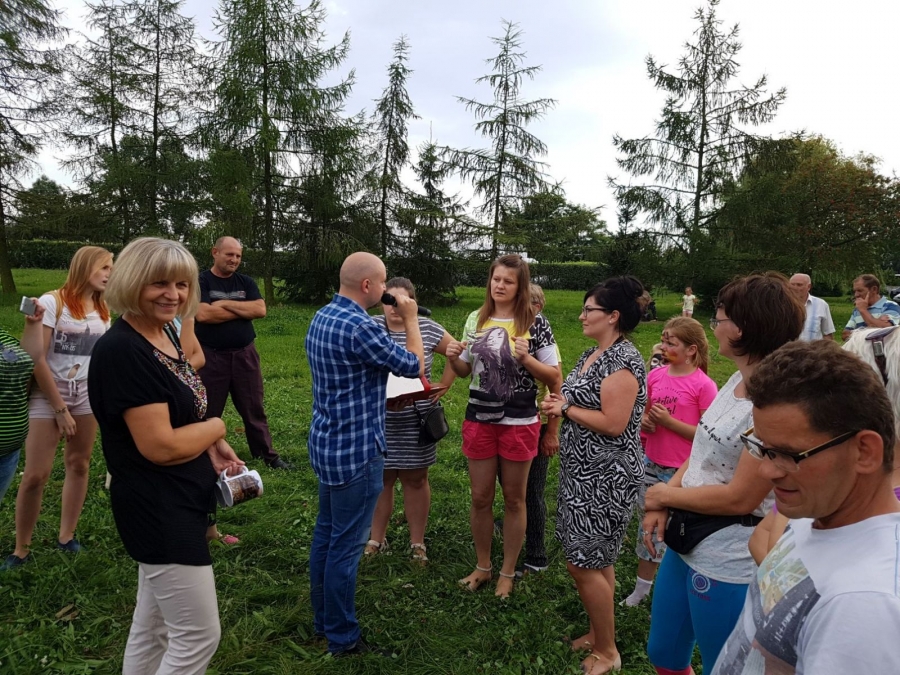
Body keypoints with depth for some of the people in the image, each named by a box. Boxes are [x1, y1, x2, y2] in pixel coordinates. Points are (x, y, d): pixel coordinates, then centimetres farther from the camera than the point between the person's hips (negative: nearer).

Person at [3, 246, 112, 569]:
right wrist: (60, 408, -12)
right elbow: (38, 359, -13)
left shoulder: (103, 310, 5)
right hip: (47, 395, -5)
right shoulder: (52, 302, -11)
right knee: (36, 474, -5)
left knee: (79, 465, 9)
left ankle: (66, 536, 22)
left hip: (86, 396, 5)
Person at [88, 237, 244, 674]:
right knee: (198, 634, 1)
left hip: (177, 502, 9)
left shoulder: (164, 335, 6)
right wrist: (216, 428, -9)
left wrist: (213, 449, 1)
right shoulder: (122, 350, -23)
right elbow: (161, 446, -26)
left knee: (153, 624, 22)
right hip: (158, 508, -9)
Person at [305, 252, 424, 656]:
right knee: (346, 544, 2)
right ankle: (342, 637, 17)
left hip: (325, 443, 10)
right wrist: (410, 319, -2)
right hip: (356, 450, -9)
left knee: (325, 532, 18)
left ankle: (323, 619, 33)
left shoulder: (320, 318, 6)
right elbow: (415, 367, -12)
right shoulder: (361, 327, -23)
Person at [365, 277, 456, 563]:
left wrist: (443, 387, 1)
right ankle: (376, 539, 28)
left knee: (415, 479, 11)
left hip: (415, 422, 0)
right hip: (378, 422, 0)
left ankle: (417, 542, 24)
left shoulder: (428, 329, -4)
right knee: (379, 479, 11)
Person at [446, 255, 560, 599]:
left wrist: (525, 358, -22)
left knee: (514, 499, 10)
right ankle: (482, 566, 31)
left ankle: (508, 572, 27)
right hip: (479, 420, 3)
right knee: (480, 498, 11)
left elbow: (554, 377, -6)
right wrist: (453, 359, -8)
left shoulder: (535, 323, -8)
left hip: (519, 423, -3)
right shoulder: (476, 320, 3)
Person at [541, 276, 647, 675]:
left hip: (605, 478, -9)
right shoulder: (592, 354, 10)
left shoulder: (622, 360, -19)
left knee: (582, 563, -2)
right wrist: (559, 403, 2)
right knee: (596, 560, 19)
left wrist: (565, 409, -15)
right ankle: (599, 632, 34)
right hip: (584, 472, 9)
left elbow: (613, 423, -25)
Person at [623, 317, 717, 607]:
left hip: (682, 472, -6)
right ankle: (641, 588, 33)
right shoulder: (655, 376, 3)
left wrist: (668, 421, -19)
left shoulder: (704, 386, -14)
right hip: (652, 464, 6)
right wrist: (645, 422, -5)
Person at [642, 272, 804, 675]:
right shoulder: (736, 381, 4)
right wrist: (661, 507, -5)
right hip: (686, 544, 8)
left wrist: (664, 495, -11)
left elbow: (740, 497, -24)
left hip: (728, 566, -8)